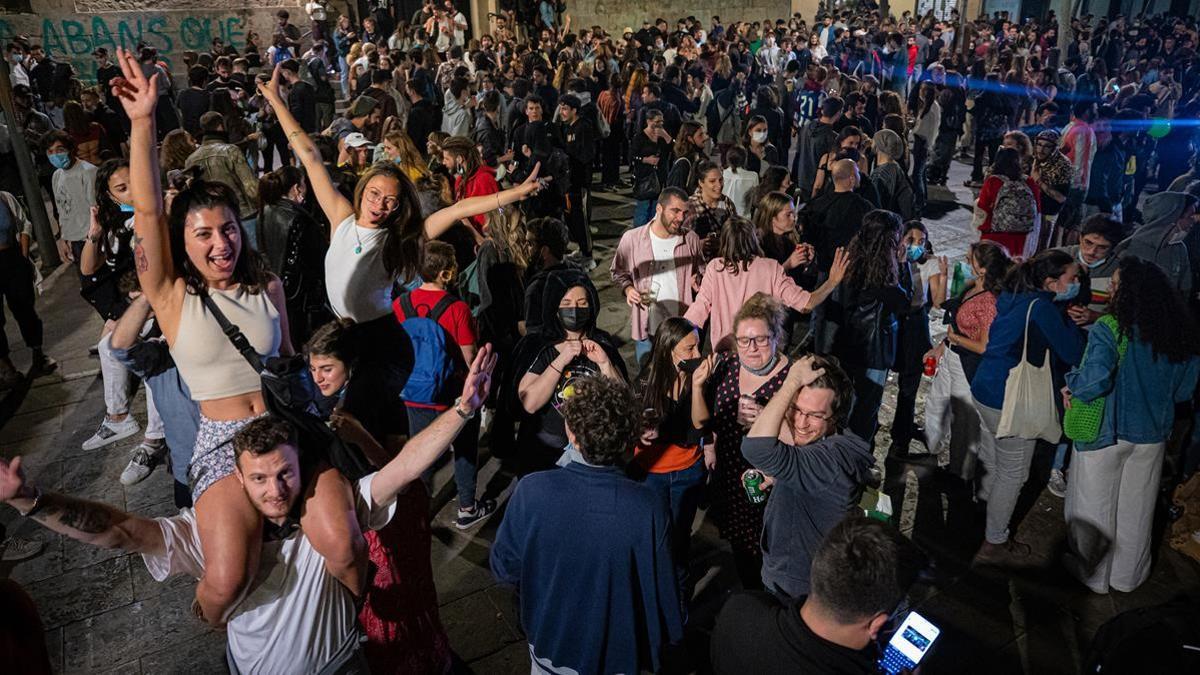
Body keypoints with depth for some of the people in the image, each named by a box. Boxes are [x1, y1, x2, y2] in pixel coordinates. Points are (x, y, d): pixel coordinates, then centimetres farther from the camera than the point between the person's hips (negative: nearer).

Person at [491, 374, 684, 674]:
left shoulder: (531, 492, -27)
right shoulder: (649, 506, -28)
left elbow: (504, 568, -13)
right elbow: (662, 589, -16)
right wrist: (664, 641, 3)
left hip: (550, 649, 1)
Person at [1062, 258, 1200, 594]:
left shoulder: (1109, 329, -22)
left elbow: (1094, 379, -32)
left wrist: (1071, 388, -12)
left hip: (1105, 433, -5)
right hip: (1152, 434, 5)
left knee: (1095, 508, 13)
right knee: (1136, 509, 20)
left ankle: (1093, 575, 30)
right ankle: (1127, 576, 36)